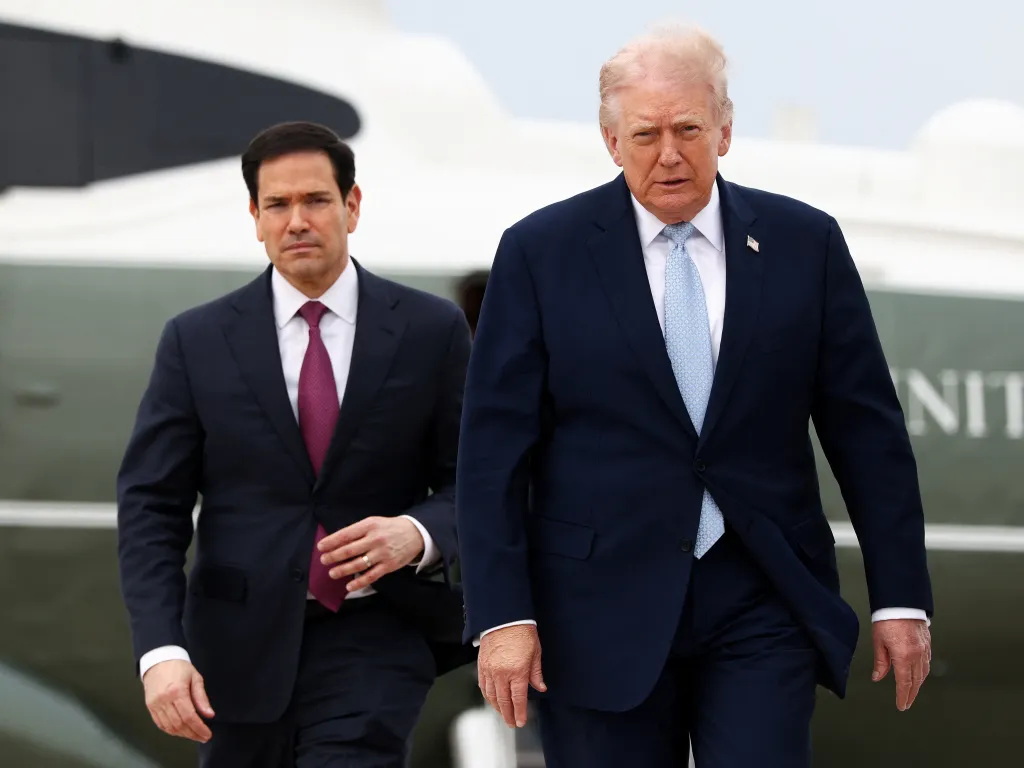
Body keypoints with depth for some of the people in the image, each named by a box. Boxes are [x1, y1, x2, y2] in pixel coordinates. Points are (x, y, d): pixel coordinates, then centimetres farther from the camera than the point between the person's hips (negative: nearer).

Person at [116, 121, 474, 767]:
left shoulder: (432, 330, 1)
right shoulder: (197, 342, 2)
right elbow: (151, 506, -1)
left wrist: (420, 536, -17)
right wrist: (162, 651, -14)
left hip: (373, 640, -2)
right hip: (241, 646, 2)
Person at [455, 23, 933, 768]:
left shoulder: (804, 243, 4)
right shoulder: (541, 252, 1)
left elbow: (868, 432, 6)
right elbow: (495, 447, -2)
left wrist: (901, 597, 3)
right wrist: (502, 615, -9)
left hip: (762, 603, 1)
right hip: (603, 614, -1)